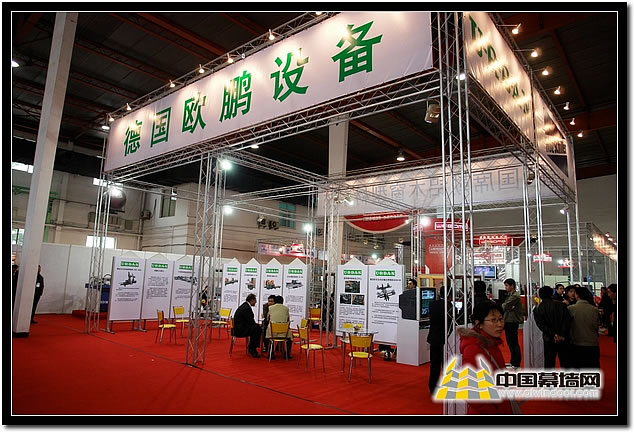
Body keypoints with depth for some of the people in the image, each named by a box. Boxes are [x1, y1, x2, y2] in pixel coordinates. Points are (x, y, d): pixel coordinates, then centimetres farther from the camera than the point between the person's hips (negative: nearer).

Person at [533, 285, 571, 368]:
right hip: (564, 339, 1)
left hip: (549, 339, 0)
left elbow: (541, 325, -10)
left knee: (549, 362, 7)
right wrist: (562, 335, -9)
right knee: (565, 362, 11)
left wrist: (554, 334, -10)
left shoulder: (537, 309, -1)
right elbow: (567, 320, -9)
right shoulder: (561, 305, -2)